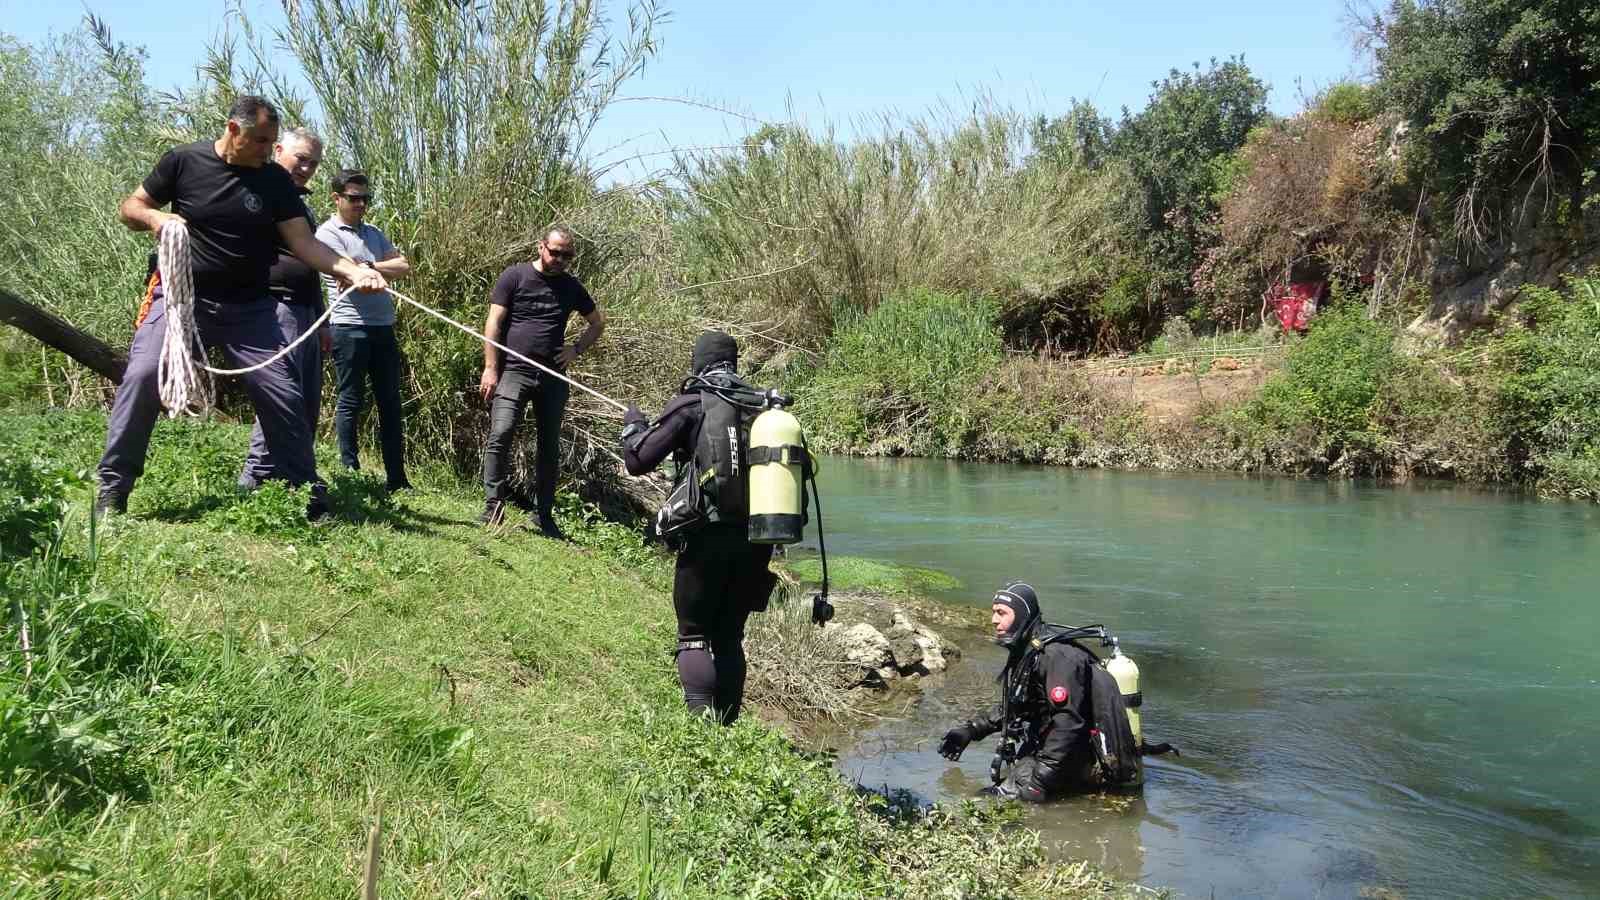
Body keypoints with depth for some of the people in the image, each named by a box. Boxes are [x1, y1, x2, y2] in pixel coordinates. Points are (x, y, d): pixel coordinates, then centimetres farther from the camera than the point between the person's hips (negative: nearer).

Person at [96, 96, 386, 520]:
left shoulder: (275, 180, 0)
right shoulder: (184, 161, -3)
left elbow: (303, 242, -5)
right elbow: (130, 208, 7)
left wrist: (352, 270, -21)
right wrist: (155, 217, -17)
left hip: (249, 309, 2)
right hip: (183, 296, -1)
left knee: (282, 393, -4)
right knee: (143, 374, -18)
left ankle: (310, 497, 6)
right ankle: (113, 486, -3)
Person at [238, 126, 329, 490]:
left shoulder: (302, 205, 23)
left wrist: (322, 321, 27)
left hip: (305, 311, 9)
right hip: (276, 307, -9)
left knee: (309, 400, 8)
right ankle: (255, 478, -10)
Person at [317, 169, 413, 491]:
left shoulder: (373, 233, 17)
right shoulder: (328, 234, -4)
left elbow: (404, 266, 5)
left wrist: (368, 267, -7)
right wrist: (386, 272, -7)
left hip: (383, 327, 7)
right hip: (350, 327, -7)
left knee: (390, 402, 7)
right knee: (351, 401, 1)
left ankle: (396, 478, 11)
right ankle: (350, 473, 9)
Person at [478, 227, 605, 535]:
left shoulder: (571, 287, 10)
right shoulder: (514, 277, 0)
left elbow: (598, 322, 22)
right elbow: (494, 323, -4)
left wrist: (577, 349, 6)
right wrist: (490, 369, -11)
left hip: (553, 376, 4)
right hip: (513, 371, -4)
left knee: (550, 446, 6)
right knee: (500, 434, -18)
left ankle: (545, 515, 14)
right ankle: (493, 505, -11)